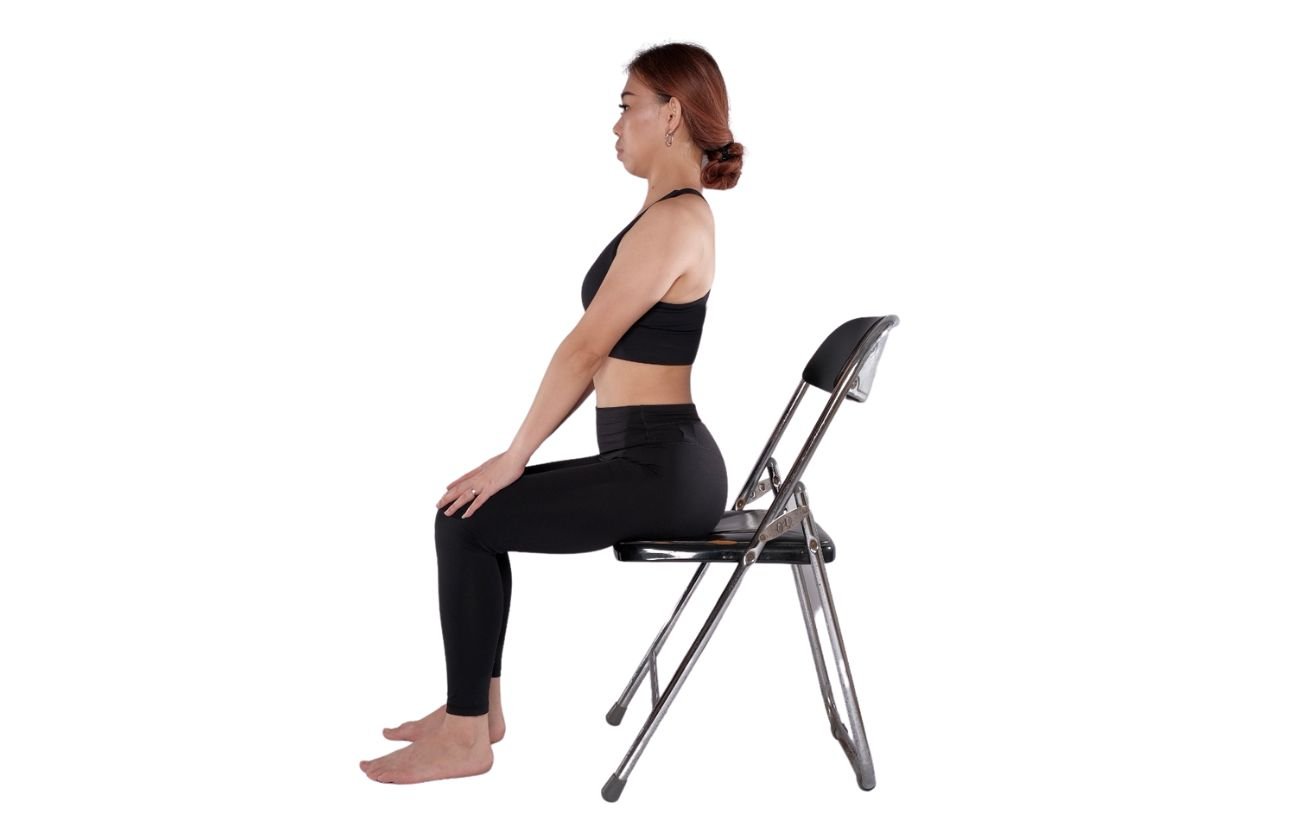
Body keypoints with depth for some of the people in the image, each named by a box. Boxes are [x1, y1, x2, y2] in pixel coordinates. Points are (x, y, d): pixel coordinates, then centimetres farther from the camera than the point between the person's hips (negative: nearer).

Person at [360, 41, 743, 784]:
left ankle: (466, 738, 2)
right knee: (478, 509, 13)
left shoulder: (670, 222, -18)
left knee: (466, 522, -8)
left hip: (661, 470, -10)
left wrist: (516, 456, -11)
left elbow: (585, 348, -18)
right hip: (656, 463, 10)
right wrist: (521, 454, 16)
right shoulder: (677, 213, 15)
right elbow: (606, 354, 18)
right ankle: (476, 705, 21)